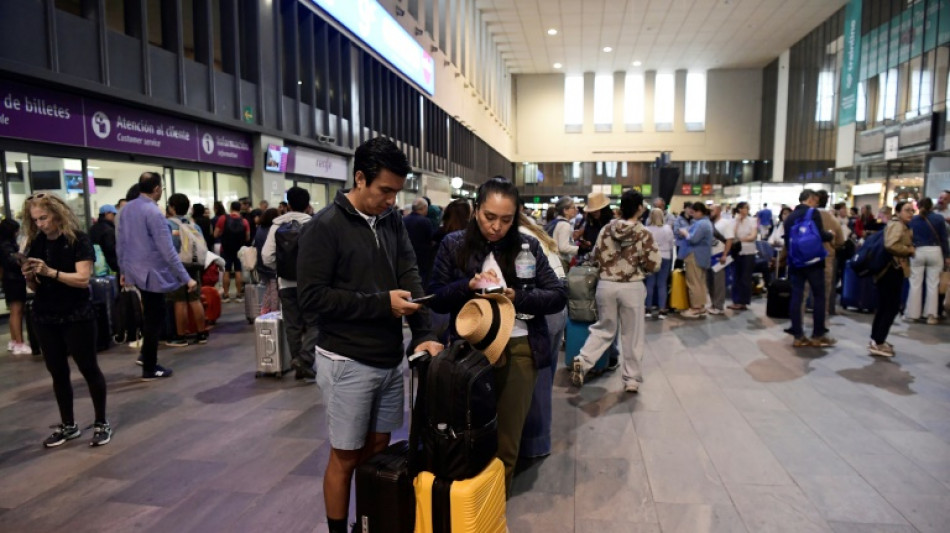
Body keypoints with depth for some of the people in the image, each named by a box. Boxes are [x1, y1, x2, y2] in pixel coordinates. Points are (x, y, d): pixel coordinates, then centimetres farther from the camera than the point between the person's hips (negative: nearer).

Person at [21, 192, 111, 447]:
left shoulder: (78, 240, -10)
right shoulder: (35, 243, 6)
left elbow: (83, 279, -17)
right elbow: (35, 287, 9)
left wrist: (51, 272, -28)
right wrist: (29, 276, -11)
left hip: (77, 317, -5)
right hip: (45, 318, 6)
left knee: (89, 369, 2)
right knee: (57, 372, 11)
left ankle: (102, 423, 13)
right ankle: (68, 425, 23)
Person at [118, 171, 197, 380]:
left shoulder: (127, 209, 5)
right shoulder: (154, 212, -20)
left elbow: (120, 242, 12)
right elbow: (168, 251, -23)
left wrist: (124, 269, 23)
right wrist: (186, 278, -20)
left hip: (134, 271, 8)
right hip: (152, 273, -8)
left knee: (150, 315, 25)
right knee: (154, 320, 4)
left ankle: (146, 356, 33)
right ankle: (149, 369, 13)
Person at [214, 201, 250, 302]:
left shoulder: (223, 219, -8)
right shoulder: (244, 221, -6)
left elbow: (216, 235, -6)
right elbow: (248, 238, -4)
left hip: (226, 249, 0)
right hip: (240, 250, 0)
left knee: (226, 272, 6)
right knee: (238, 271, 7)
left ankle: (225, 295, 8)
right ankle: (239, 295, 9)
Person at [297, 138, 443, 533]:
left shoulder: (392, 222, 4)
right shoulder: (324, 227, -13)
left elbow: (410, 277, -2)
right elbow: (311, 299, -18)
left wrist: (424, 334, -15)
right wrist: (381, 303, -20)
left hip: (390, 358, 6)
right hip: (347, 362, -5)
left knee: (377, 449, 18)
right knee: (346, 456, 8)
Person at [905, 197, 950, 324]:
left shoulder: (913, 220, 3)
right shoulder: (939, 218, 0)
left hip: (917, 252, 1)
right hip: (935, 252, 0)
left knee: (915, 284, 4)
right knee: (933, 284, 3)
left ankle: (912, 313, 7)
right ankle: (931, 315, 5)